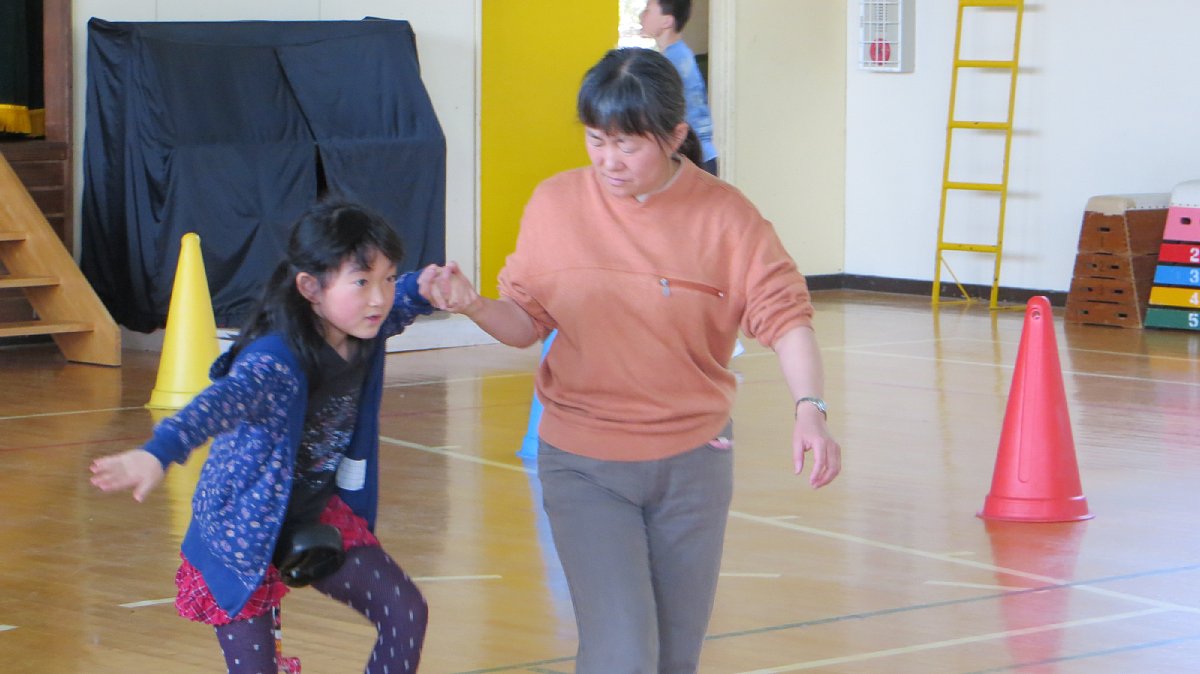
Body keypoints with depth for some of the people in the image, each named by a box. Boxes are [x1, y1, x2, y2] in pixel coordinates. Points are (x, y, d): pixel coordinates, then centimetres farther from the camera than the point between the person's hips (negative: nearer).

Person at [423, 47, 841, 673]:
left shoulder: (724, 215, -7)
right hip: (582, 467, -1)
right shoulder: (555, 203, -3)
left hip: (692, 462, 1)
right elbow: (526, 321, 4)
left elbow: (783, 315, -10)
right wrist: (472, 306, -17)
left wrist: (810, 409, -26)